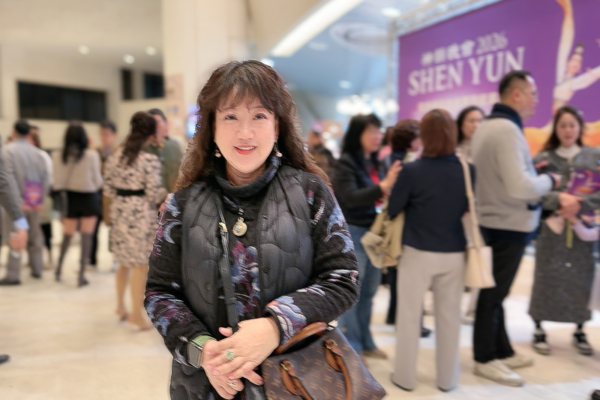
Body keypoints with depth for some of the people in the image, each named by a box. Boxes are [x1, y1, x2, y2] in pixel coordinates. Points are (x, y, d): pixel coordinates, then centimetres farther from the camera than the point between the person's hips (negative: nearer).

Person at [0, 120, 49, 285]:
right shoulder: (36, 152, 5)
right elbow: (45, 178, 4)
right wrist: (40, 197, 7)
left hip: (18, 202, -5)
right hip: (35, 202, 5)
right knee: (34, 235, 15)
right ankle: (37, 269, 23)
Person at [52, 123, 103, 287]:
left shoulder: (58, 155, -6)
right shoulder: (92, 155, -14)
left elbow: (57, 182, -1)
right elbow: (97, 181, -5)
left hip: (69, 198, 3)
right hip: (88, 198, -3)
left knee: (67, 235, 18)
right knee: (86, 237, 4)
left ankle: (59, 268, 27)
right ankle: (81, 275, 6)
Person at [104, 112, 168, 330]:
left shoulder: (114, 156, 4)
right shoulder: (150, 160, -15)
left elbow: (108, 190, 7)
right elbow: (154, 195, -14)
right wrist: (168, 193, 5)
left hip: (119, 212, 7)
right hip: (141, 214, -7)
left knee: (125, 262, 21)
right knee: (141, 266, 3)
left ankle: (121, 305, 33)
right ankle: (137, 314, 11)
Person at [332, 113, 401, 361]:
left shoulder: (376, 163, 10)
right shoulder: (345, 162, -10)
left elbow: (379, 196, 14)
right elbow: (350, 198, -20)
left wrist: (390, 193, -7)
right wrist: (383, 186, -27)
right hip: (352, 232, -7)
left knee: (369, 290, 15)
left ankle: (365, 342, 29)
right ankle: (350, 347, 16)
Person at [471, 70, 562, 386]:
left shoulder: (487, 126, 10)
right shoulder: (507, 129, -22)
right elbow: (519, 187, -28)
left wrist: (532, 171, 12)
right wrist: (549, 180, -10)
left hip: (493, 220, 10)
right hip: (509, 225, -10)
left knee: (494, 291, 17)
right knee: (494, 293, 3)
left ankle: (503, 352, 33)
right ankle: (485, 359, 19)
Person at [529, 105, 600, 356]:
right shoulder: (543, 158, 2)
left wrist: (579, 206, -16)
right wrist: (559, 198, -22)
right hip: (551, 228, -1)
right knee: (546, 278, 0)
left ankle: (579, 332, 21)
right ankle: (539, 330, 12)